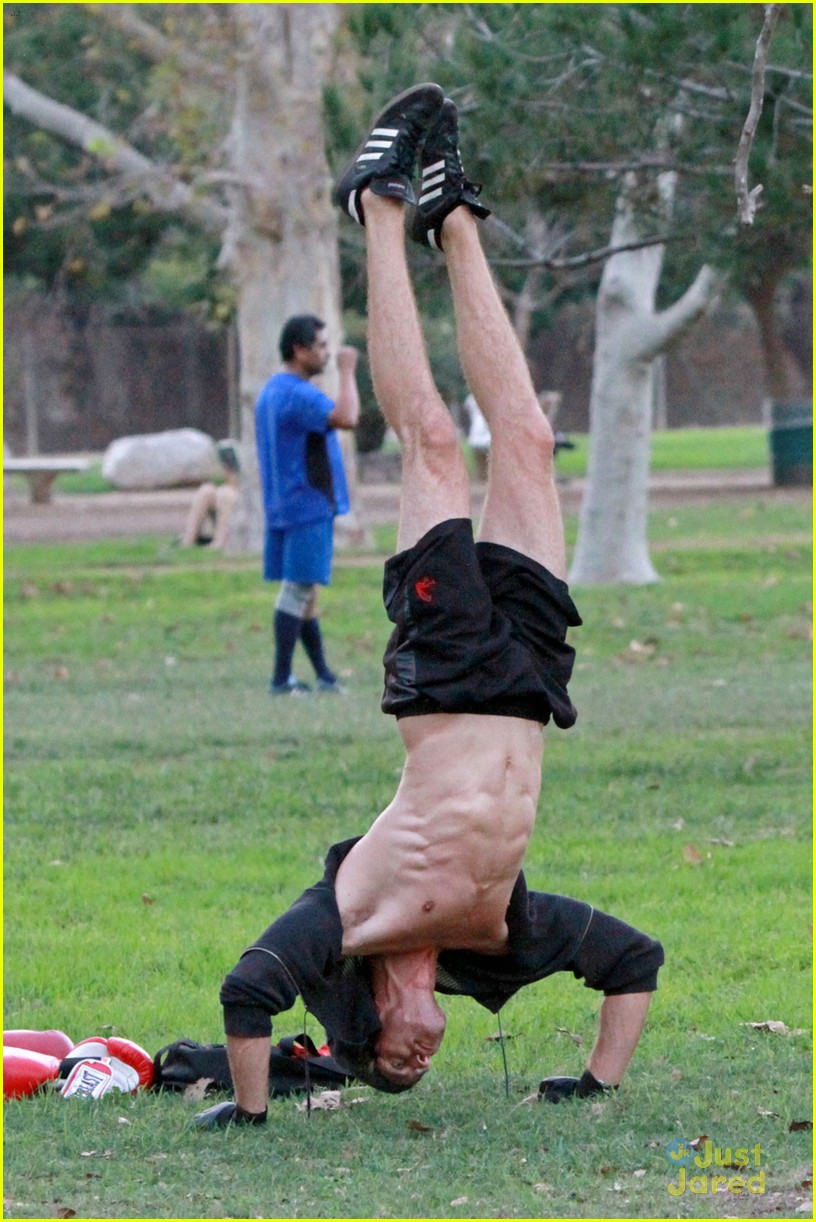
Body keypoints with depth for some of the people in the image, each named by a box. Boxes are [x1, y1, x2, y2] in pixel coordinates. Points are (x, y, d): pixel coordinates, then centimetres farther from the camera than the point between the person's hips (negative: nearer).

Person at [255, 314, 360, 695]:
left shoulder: (270, 392, 15)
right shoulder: (298, 395, -18)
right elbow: (346, 418, -31)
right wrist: (347, 372, -19)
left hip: (284, 507, 10)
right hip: (308, 507, -10)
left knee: (303, 591, 12)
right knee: (299, 589, -8)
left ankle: (323, 674, 17)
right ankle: (281, 679, -8)